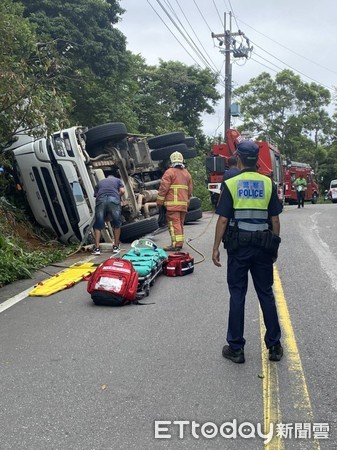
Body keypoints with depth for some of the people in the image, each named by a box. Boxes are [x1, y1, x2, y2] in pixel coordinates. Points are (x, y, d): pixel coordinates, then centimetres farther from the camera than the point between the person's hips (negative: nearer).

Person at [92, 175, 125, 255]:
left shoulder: (99, 182, 36)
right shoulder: (117, 180, 32)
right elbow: (122, 191, 13)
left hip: (100, 199, 1)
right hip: (114, 198, -1)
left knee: (98, 225, 9)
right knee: (117, 224, 14)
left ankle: (97, 248, 6)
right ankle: (116, 247, 19)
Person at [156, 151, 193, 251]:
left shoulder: (170, 172, -5)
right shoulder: (187, 173, 17)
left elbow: (163, 188, -9)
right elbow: (190, 190, 20)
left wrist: (159, 202, -1)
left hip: (173, 203, -7)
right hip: (183, 203, 7)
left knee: (174, 223, -9)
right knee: (180, 223, 15)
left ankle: (176, 244, -15)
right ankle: (180, 242, 20)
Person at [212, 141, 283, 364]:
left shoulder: (231, 184, -5)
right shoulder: (269, 184, 2)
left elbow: (223, 220, -8)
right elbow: (275, 220, 2)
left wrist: (216, 248, -1)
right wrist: (274, 247, 12)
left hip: (238, 246, -2)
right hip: (263, 247, 2)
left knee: (237, 295, 5)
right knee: (266, 294, 11)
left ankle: (236, 348, 11)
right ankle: (274, 345, 19)